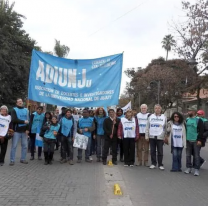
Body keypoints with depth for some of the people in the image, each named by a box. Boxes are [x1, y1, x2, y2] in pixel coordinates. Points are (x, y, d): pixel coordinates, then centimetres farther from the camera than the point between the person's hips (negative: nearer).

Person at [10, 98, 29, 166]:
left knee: (25, 145, 8)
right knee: (14, 146, 0)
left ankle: (23, 159, 18)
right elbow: (14, 120, -14)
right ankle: (12, 160, 6)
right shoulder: (14, 110, 0)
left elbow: (28, 120, 3)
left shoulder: (26, 110, 9)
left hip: (24, 131, 4)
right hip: (17, 131, -4)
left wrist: (27, 129, -8)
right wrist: (23, 122, -15)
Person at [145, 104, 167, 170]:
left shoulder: (164, 117, 5)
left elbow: (166, 128, 6)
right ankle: (153, 163, 18)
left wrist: (165, 137, 1)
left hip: (160, 137, -1)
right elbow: (147, 127, 6)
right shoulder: (150, 117, 7)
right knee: (152, 151, 7)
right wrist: (147, 136, -1)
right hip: (152, 137, 1)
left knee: (160, 152, 2)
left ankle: (160, 164, 12)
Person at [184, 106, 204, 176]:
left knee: (196, 155, 1)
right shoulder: (187, 120, 10)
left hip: (196, 141, -6)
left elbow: (201, 131, -10)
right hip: (188, 141, 6)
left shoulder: (198, 120, -8)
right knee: (188, 155, 10)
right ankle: (188, 168, 20)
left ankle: (196, 169, 7)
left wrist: (199, 140, -16)